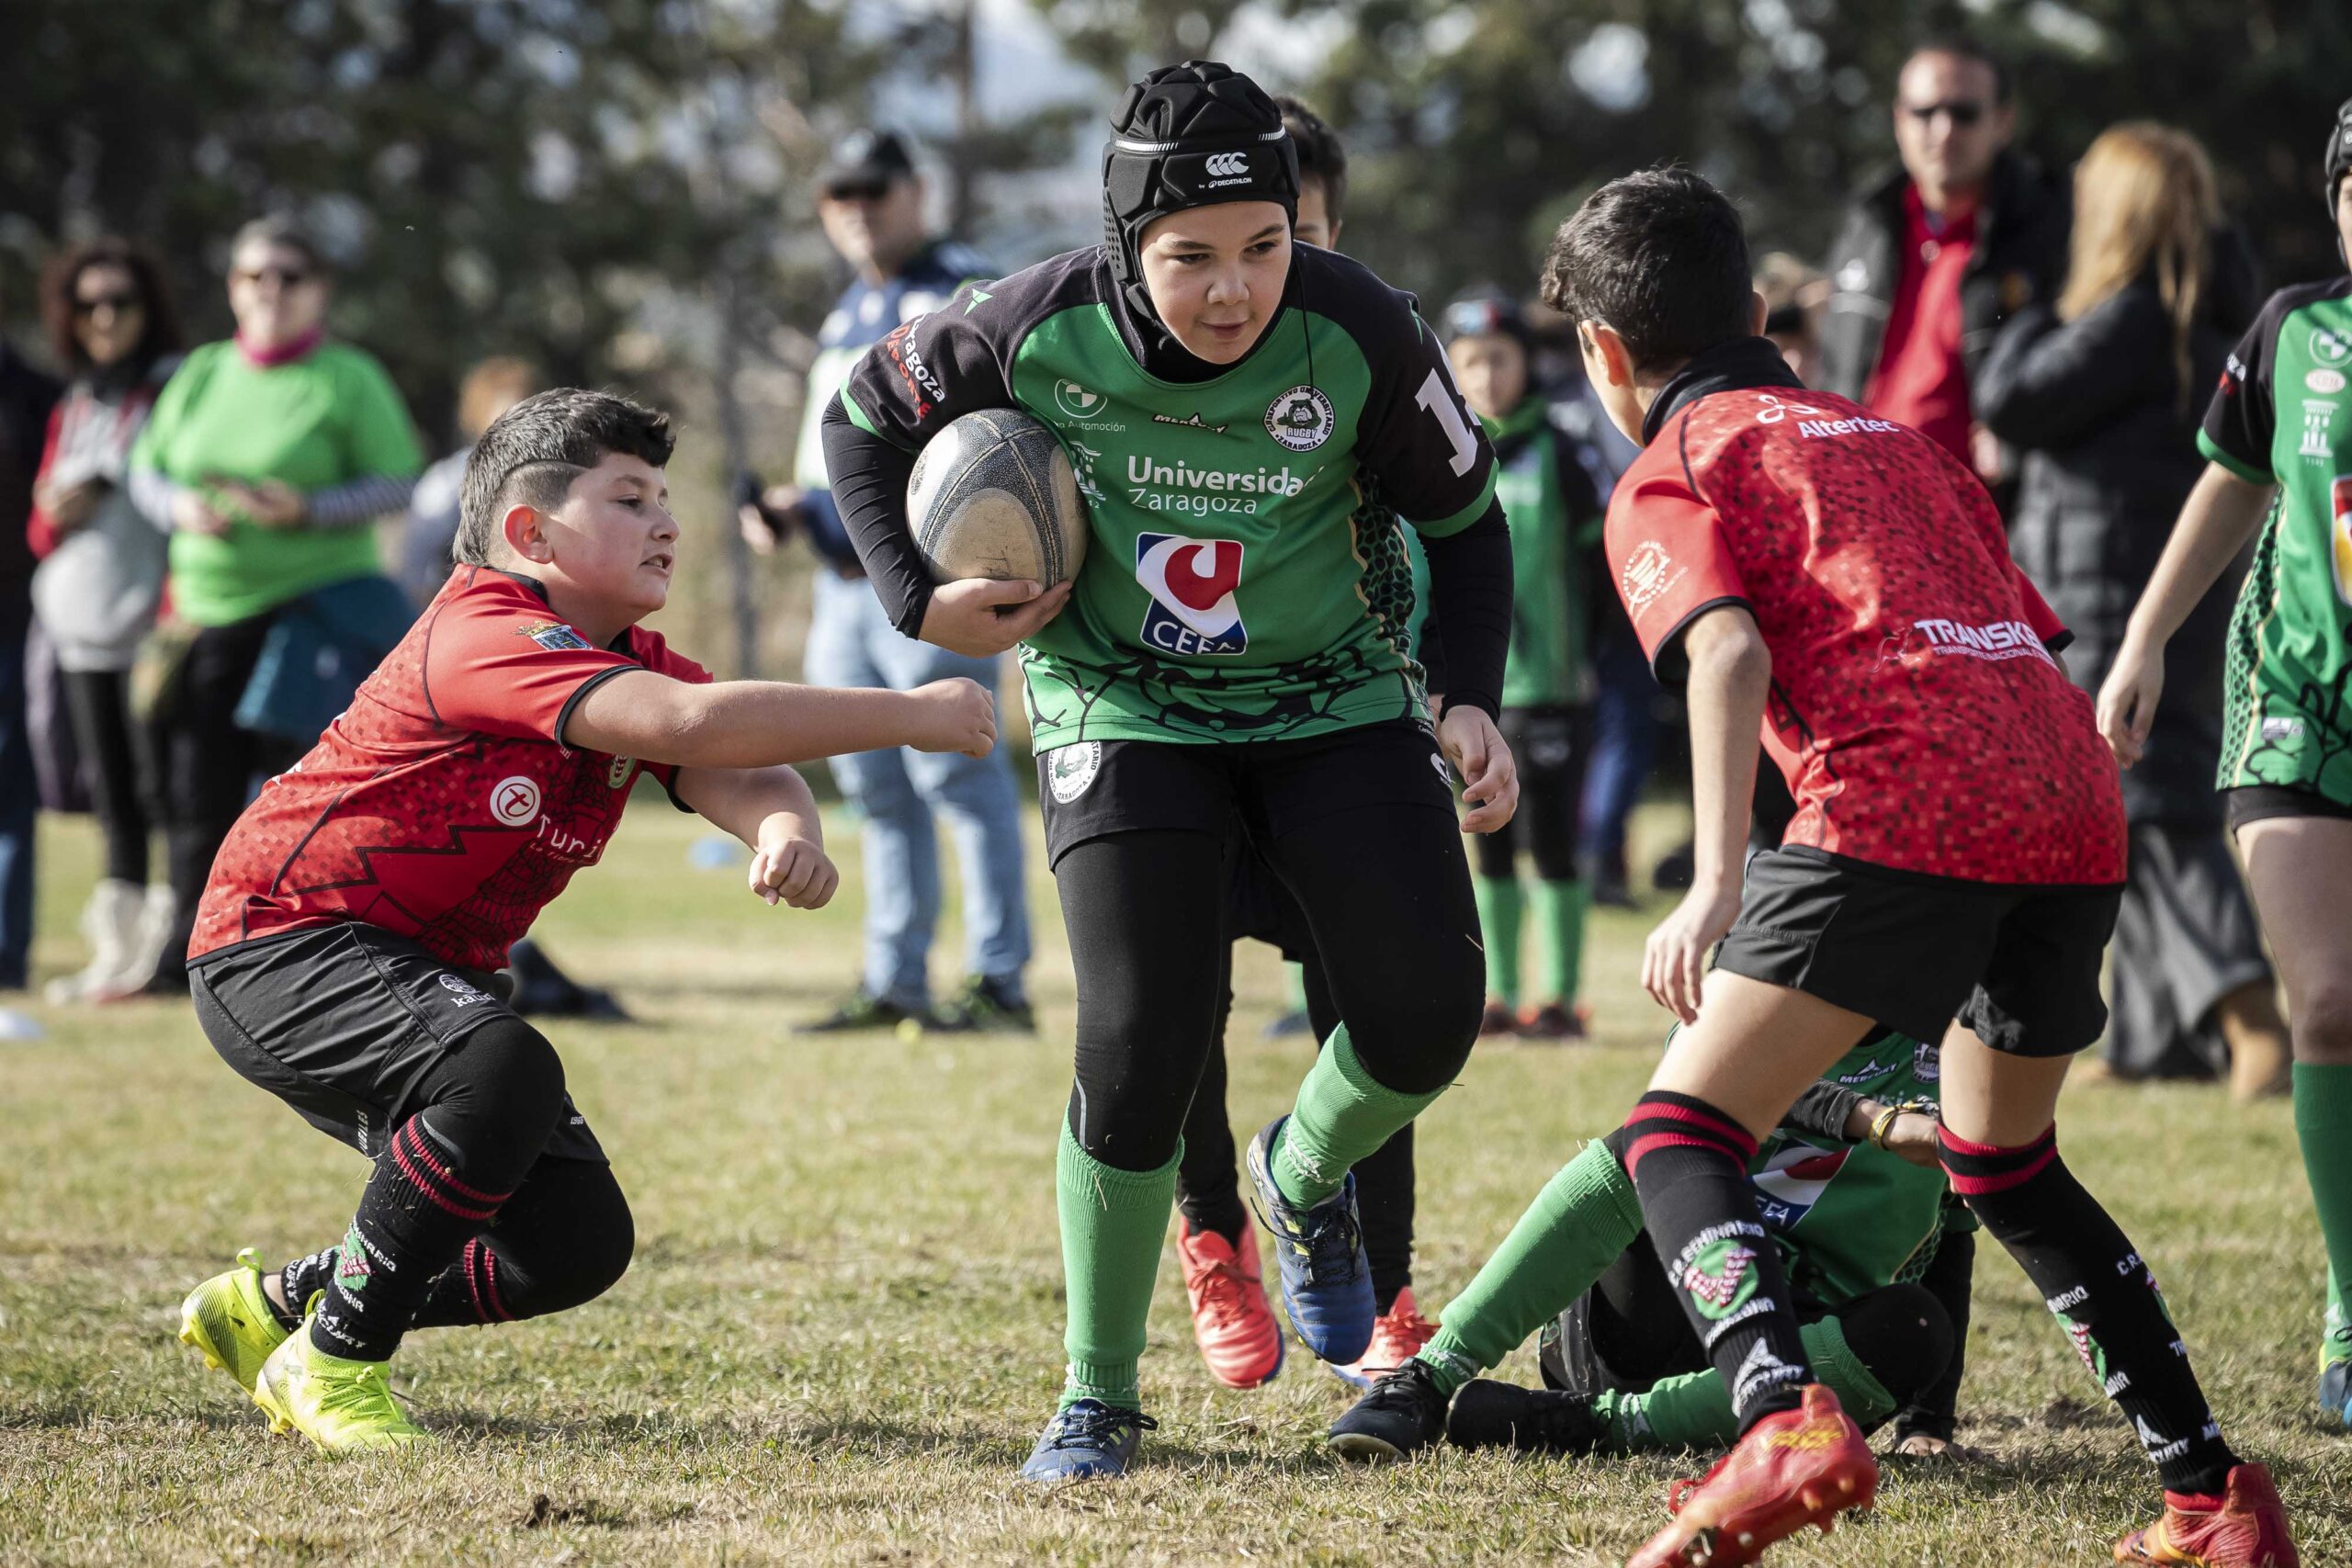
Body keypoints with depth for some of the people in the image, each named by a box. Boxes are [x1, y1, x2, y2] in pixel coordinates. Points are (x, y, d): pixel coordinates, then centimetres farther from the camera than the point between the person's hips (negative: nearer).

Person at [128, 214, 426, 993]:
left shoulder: (349, 379, -2)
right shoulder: (201, 375, 11)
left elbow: (401, 482, -6)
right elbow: (147, 468, 15)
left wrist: (309, 511, -19)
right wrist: (180, 507, -7)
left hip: (315, 608, -5)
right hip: (208, 616, 5)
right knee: (198, 790, 4)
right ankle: (190, 952, 16)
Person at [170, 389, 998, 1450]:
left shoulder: (632, 662, 7)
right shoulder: (487, 633, -23)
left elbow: (739, 775, -9)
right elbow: (686, 726, -37)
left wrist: (785, 826, -35)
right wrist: (907, 716, -34)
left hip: (416, 974, 10)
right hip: (280, 945, -10)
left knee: (579, 1243, 2)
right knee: (508, 1071, -35)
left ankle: (273, 1305, 21)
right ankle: (335, 1364, -18)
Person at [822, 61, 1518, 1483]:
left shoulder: (1362, 336, -18)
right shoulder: (1041, 330, -18)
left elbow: (1465, 520, -1)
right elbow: (865, 417, 2)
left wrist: (1473, 703, -12)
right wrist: (919, 601, -9)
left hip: (1335, 698, 1)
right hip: (1125, 712, -1)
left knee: (1429, 1014, -12)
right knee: (1141, 1048, -15)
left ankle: (1303, 1179, 25)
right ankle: (1098, 1401, 4)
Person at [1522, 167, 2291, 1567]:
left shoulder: (1667, 480, 12)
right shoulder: (1898, 440, 32)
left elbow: (1729, 651, -8)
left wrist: (1715, 885, -19)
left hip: (1901, 798, -7)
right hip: (2079, 796, 7)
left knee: (1681, 1134, -3)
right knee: (2003, 1157, 27)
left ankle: (1787, 1418, -30)